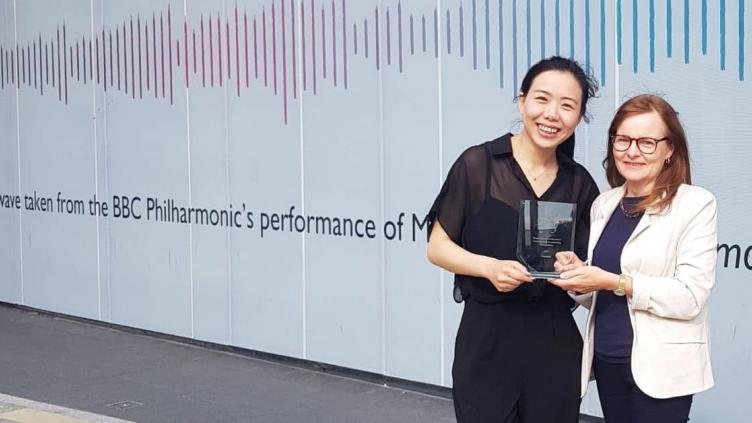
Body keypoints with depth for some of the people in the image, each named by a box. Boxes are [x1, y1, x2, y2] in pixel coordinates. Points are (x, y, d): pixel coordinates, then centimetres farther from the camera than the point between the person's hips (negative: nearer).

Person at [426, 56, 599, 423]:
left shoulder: (579, 183, 6)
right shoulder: (478, 164, -6)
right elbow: (437, 247, -3)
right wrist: (490, 266, -20)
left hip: (554, 341, 3)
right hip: (487, 338, -3)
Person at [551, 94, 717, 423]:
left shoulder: (695, 204, -8)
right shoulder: (603, 204, 8)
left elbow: (691, 296, -16)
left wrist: (615, 282, -22)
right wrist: (579, 276, -8)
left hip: (660, 367, -5)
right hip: (606, 360, 5)